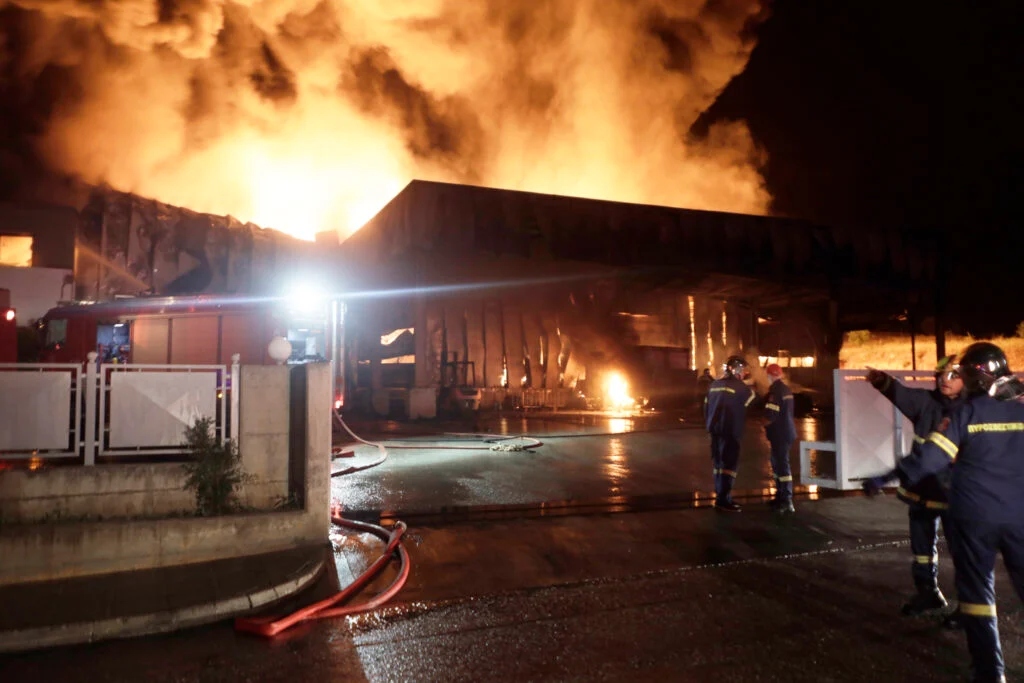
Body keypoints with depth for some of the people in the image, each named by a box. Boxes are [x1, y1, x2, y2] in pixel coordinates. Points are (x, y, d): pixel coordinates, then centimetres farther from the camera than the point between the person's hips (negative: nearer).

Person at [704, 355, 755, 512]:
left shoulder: (715, 384, 13)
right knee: (729, 464, -4)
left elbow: (706, 406, 15)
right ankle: (723, 500, -6)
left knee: (718, 463, 12)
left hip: (715, 429, 7)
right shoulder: (740, 387, -8)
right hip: (730, 431, -7)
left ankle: (721, 496, 19)